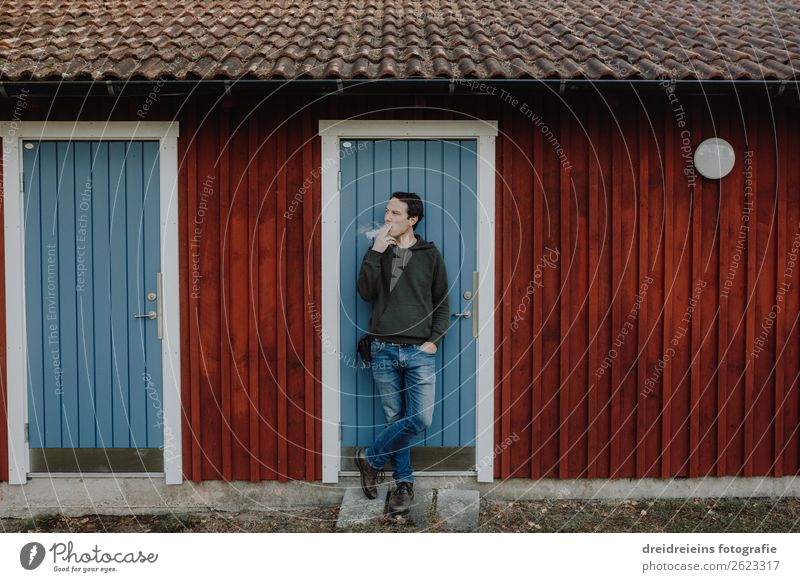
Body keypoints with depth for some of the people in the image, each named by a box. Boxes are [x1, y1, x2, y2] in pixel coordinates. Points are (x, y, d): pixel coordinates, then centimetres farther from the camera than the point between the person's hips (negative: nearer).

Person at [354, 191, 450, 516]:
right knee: (394, 418, 4)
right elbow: (366, 293, -4)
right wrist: (375, 253, -11)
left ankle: (370, 458, 9)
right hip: (384, 350, 1)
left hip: (420, 352, -1)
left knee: (421, 419, -10)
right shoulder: (379, 251, 8)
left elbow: (442, 303, 8)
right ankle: (404, 483, 16)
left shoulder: (430, 255, 5)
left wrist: (435, 340, -4)